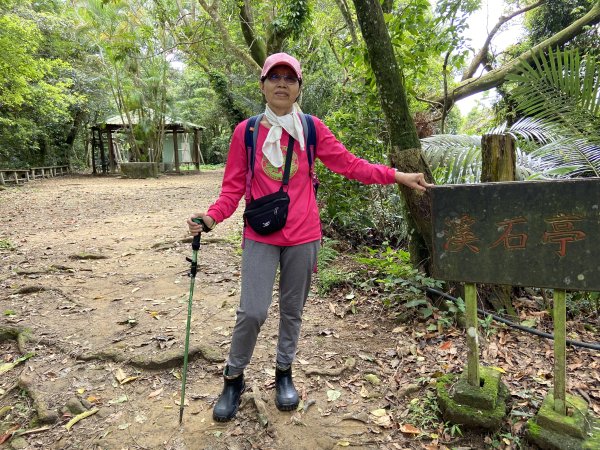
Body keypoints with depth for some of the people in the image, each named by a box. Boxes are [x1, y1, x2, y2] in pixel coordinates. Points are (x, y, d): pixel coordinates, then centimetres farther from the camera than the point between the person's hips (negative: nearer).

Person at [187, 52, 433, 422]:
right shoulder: (246, 131, 0)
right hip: (260, 237, -1)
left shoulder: (312, 129, 1)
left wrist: (399, 176, -4)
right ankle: (234, 379, 22)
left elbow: (351, 165, 2)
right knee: (253, 312, -5)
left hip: (302, 236, 1)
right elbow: (234, 187, 1)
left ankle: (284, 373, 36)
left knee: (293, 310, 13)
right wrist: (211, 217, -16)